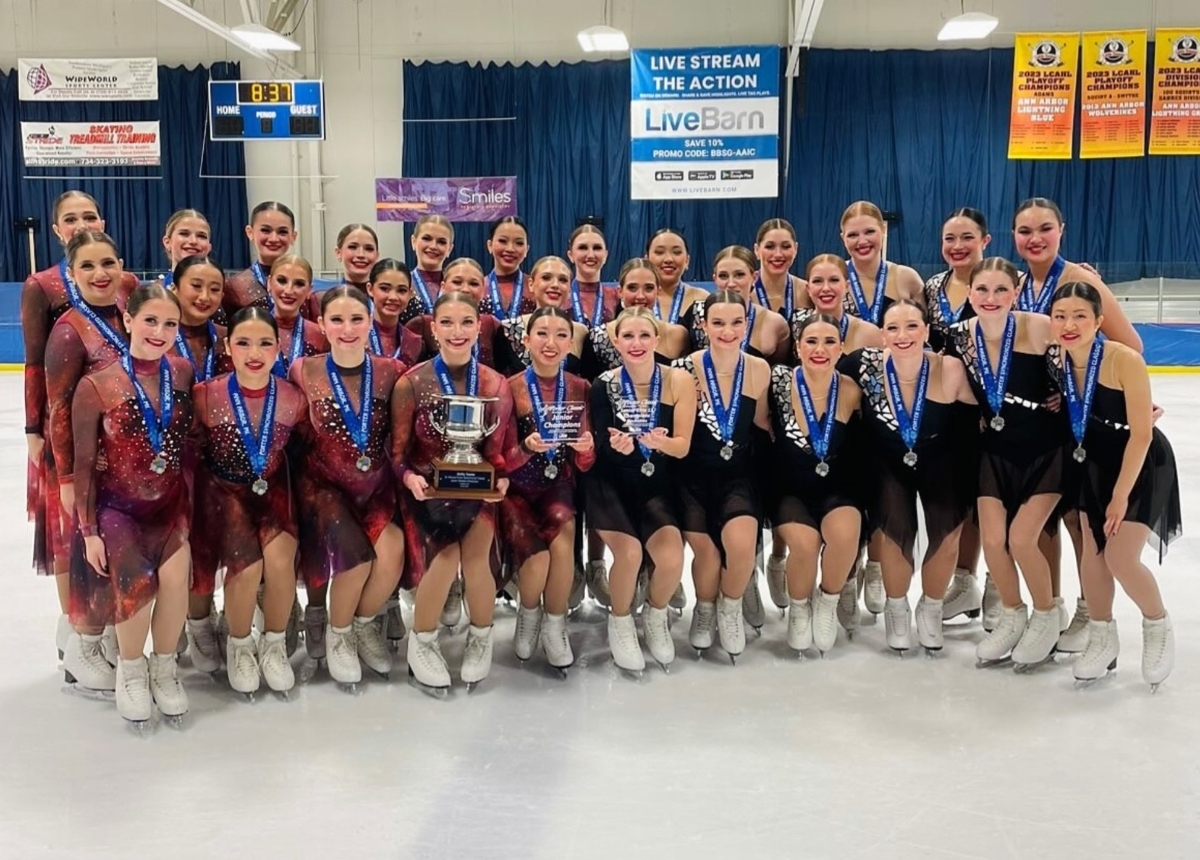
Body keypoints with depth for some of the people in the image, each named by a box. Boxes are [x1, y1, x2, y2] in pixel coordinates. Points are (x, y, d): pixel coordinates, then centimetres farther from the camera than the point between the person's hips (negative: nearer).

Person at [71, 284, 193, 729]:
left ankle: (163, 666, 4)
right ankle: (130, 670, 8)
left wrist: (191, 501, 2)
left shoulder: (183, 372, -4)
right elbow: (84, 464, -7)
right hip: (117, 506, -2)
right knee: (137, 584, -23)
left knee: (175, 574, -22)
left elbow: (189, 440, 4)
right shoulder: (96, 386, -13)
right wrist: (89, 530, -7)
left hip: (170, 503, 2)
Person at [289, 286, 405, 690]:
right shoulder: (303, 372, -5)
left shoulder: (390, 371, -1)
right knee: (357, 555, -26)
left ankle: (365, 624, 7)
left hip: (376, 484, 2)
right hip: (323, 483, -2)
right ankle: (337, 633, 6)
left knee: (392, 552, -25)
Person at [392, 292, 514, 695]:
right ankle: (422, 644, 1)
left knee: (475, 553, -24)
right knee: (446, 553, -26)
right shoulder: (411, 383, -5)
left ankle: (481, 637, 6)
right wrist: (410, 478, -21)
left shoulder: (496, 384, 2)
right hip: (426, 489, -1)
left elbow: (498, 451, 7)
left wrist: (502, 479, -13)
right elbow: (398, 452, -2)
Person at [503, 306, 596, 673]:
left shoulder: (580, 388, 2)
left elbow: (585, 465, 3)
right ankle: (528, 616, 8)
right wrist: (527, 448, -28)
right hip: (518, 487, -2)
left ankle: (554, 624, -5)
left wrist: (585, 448, -20)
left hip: (558, 484, 2)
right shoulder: (510, 388, -6)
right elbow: (503, 461, -8)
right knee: (537, 555, -27)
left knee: (563, 537, -30)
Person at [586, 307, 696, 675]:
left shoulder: (679, 381, -7)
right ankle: (620, 622, 6)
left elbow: (682, 447, -6)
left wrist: (657, 441, -28)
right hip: (612, 482, -1)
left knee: (671, 557, -22)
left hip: (658, 483, 1)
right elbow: (601, 447, -8)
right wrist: (616, 446, -31)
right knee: (629, 552, -26)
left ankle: (656, 616, 13)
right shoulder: (603, 385, -8)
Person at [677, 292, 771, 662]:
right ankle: (705, 610, 23)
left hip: (738, 474, 1)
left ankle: (730, 608, 10)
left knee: (741, 544, -23)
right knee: (705, 551, -13)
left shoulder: (759, 369, -3)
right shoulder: (687, 368, -11)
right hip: (695, 475, -1)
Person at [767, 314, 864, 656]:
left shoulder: (851, 391, -7)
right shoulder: (780, 381, -12)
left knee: (844, 533, -30)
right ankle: (799, 609, 4)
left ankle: (827, 603, 1)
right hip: (789, 488, -1)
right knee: (805, 542, -29)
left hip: (837, 487, 1)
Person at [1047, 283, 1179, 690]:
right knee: (1093, 551, 10)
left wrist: (1121, 494, -20)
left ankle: (1159, 628, 20)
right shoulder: (1059, 359, -13)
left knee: (1120, 558, -9)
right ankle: (1102, 638, 29)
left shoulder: (1124, 360, -30)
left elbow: (1141, 432, -23)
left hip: (1143, 463, -5)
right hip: (1096, 462, 6)